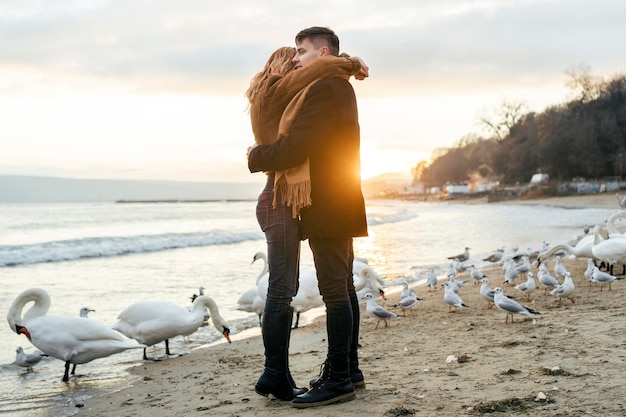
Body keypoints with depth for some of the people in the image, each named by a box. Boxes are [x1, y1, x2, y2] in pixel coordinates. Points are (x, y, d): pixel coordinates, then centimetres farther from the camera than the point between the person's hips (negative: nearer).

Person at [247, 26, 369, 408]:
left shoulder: (323, 89, -16)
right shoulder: (341, 88, 18)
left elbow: (293, 149, -21)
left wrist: (256, 157, -5)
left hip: (328, 206, -11)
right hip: (341, 205, 11)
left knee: (334, 291, -8)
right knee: (343, 287, 13)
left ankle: (338, 379, -4)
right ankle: (349, 370, 21)